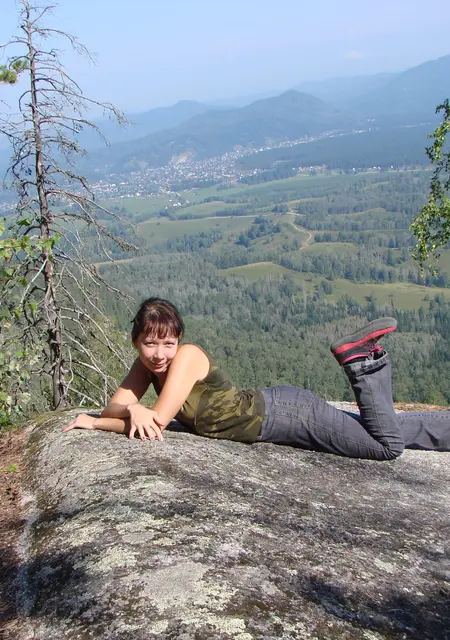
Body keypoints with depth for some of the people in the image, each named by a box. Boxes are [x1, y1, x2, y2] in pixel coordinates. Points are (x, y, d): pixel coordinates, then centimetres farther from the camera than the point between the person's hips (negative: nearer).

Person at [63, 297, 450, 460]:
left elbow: (157, 424, -28)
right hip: (270, 410, 7)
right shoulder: (149, 363, -2)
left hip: (283, 412, -7)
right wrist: (134, 410, -28)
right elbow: (117, 407, -4)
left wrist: (93, 422, -18)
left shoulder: (187, 356, -25)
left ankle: (361, 358, 7)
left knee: (388, 445, -3)